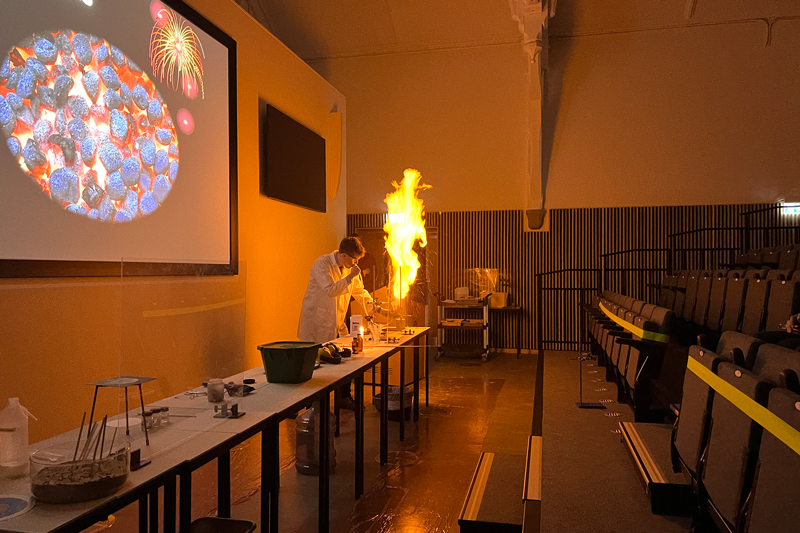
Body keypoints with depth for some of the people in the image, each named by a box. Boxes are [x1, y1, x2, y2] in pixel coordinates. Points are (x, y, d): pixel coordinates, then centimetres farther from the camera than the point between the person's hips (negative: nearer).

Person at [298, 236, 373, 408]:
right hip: (317, 322, -7)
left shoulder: (349, 268, 6)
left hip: (337, 323, 7)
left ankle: (344, 397, 19)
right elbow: (331, 290, -25)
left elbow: (359, 290, 20)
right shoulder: (322, 264, -16)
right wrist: (350, 277, -23)